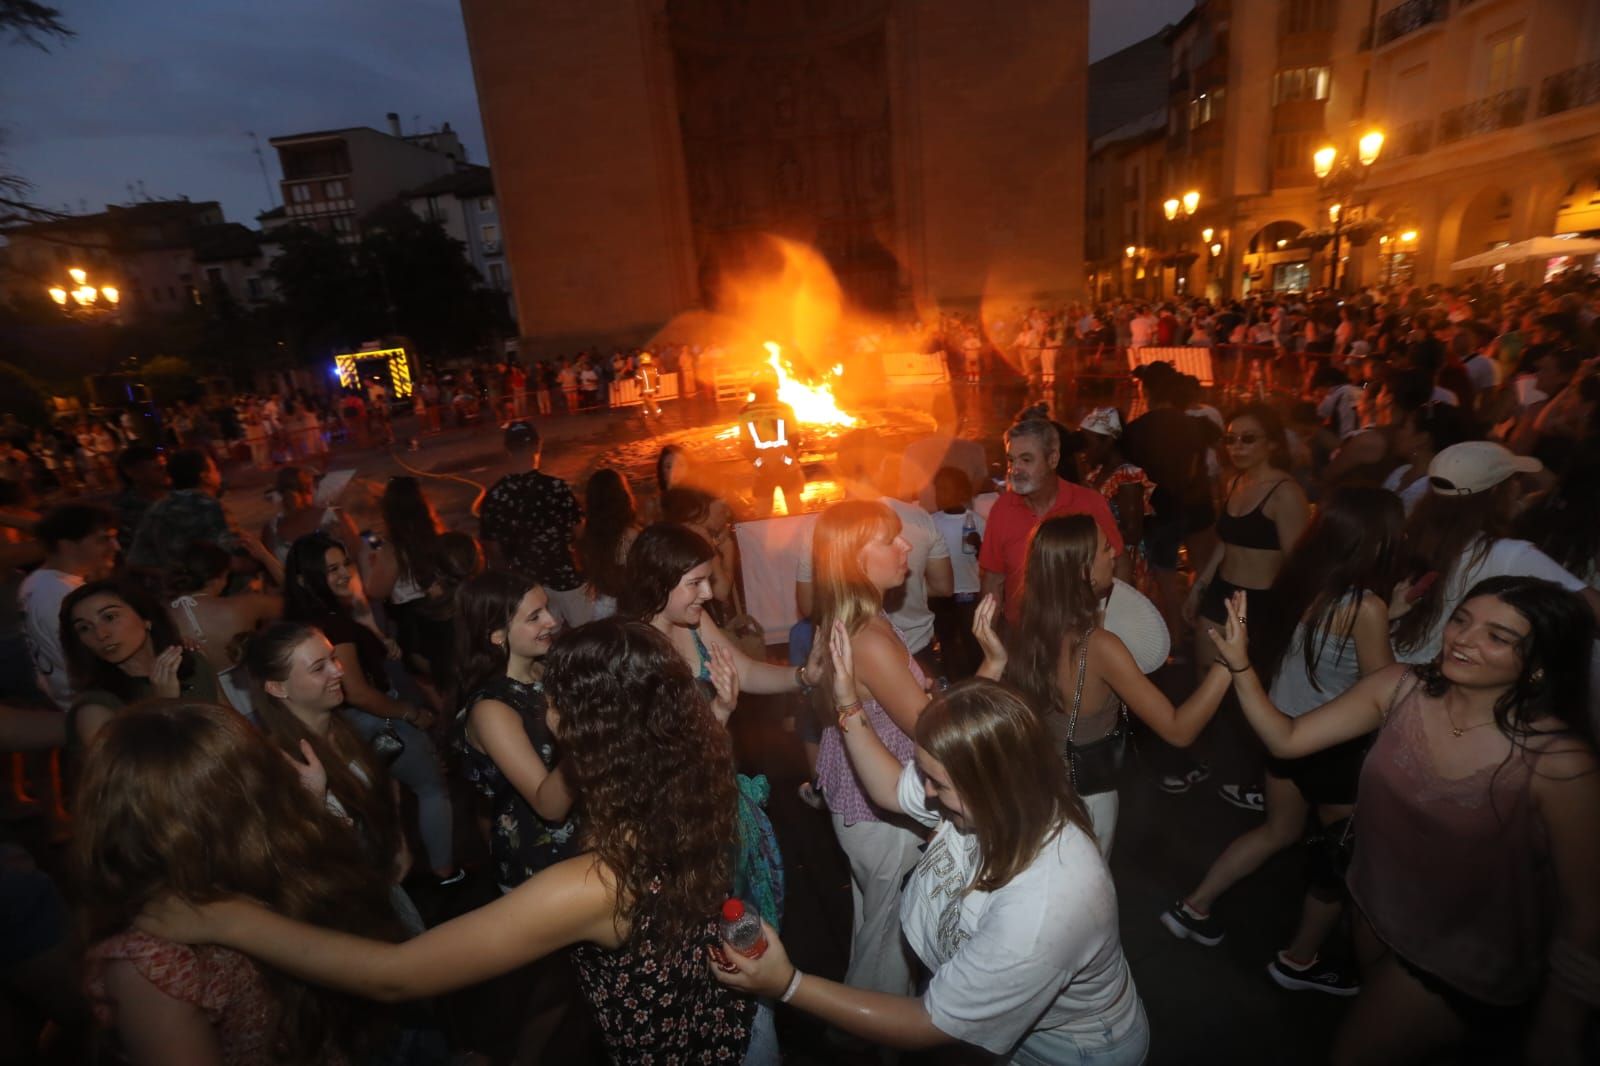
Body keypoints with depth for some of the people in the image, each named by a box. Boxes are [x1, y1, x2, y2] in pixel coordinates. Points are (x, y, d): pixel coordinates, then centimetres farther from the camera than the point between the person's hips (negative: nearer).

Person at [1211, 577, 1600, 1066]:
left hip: (1462, 969, -4)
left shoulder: (1558, 763, -28)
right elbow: (1287, 740, -16)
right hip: (1378, 912, 4)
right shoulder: (1400, 689, -17)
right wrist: (1240, 664, -32)